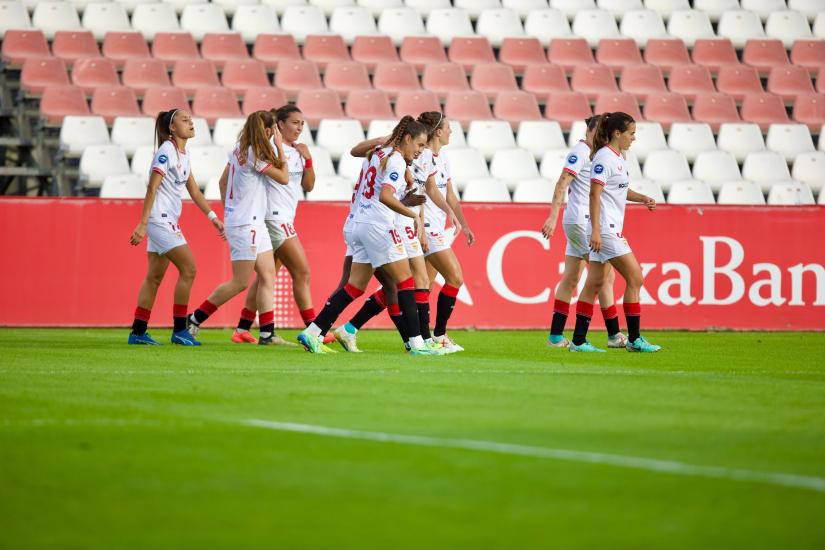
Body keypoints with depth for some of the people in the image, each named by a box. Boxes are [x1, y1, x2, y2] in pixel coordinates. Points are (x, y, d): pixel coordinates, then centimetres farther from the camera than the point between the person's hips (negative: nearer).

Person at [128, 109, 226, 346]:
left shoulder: (184, 155, 14)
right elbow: (151, 188, -18)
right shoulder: (166, 152, -14)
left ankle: (138, 333, 12)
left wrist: (213, 217, 14)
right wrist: (143, 224, -21)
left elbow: (193, 190, 20)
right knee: (188, 269, -11)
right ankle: (179, 330, -5)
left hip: (169, 221, 9)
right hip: (159, 219, -9)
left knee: (155, 276, 9)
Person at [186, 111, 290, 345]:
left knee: (268, 276, 4)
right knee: (240, 283, -4)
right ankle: (195, 319, 6)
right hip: (245, 224, -10)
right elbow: (283, 178, -13)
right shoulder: (255, 154, -18)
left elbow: (223, 181, 18)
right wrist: (280, 148, -5)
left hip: (256, 224, 10)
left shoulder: (239, 150, 9)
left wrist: (227, 211, 25)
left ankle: (267, 333, 1)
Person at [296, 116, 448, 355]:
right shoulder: (396, 161, -12)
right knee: (405, 281, -3)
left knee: (356, 287, 10)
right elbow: (385, 196, -25)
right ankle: (416, 343, -6)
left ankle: (311, 333, 5)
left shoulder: (380, 154, 14)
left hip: (359, 223, 9)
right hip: (378, 225, -9)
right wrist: (414, 216, -26)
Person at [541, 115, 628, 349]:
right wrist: (553, 217, -25)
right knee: (605, 275, -7)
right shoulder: (580, 151, -13)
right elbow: (561, 184, -19)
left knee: (571, 278, 8)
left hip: (585, 222, 10)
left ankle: (556, 336, 9)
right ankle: (614, 335, -3)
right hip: (581, 222, -10)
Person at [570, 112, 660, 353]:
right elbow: (594, 194, -19)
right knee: (635, 278, -7)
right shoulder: (604, 158, -15)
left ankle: (579, 341, 9)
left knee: (595, 282, 8)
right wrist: (596, 230, -22)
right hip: (605, 230, -10)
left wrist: (642, 198, 12)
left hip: (611, 229, 10)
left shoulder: (618, 157, 15)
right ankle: (634, 339, -2)